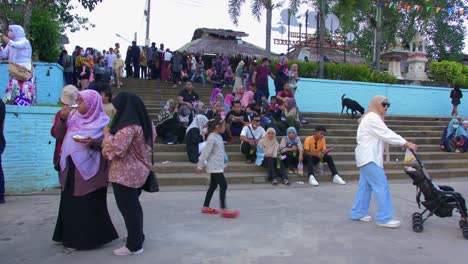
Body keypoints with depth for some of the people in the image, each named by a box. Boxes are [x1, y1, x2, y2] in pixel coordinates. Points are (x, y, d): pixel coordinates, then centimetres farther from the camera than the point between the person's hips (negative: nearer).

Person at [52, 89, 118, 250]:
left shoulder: (103, 122, -8)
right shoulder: (72, 116, 8)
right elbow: (58, 135, 7)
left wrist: (93, 143, -27)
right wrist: (62, 119, -8)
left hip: (89, 169, -6)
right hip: (71, 167, 6)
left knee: (89, 205, -1)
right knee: (69, 203, 13)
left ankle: (90, 238, 13)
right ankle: (71, 237, 28)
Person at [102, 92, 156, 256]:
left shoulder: (128, 126, -23)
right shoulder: (143, 122, 6)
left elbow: (116, 147, -29)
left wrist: (107, 133, -10)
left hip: (125, 174, -9)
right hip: (137, 171, 9)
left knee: (127, 207, 1)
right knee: (133, 205, 21)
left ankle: (134, 246, 11)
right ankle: (137, 236, 35)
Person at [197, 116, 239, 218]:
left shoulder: (218, 137, 12)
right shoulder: (212, 138, -18)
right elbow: (206, 152, -16)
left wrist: (224, 163, 22)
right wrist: (200, 165, -13)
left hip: (218, 166, 10)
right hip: (214, 166, -10)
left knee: (213, 186, 14)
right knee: (223, 185, -11)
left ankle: (205, 207, 23)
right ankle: (224, 209, -8)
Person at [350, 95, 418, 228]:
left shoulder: (374, 117, 20)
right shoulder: (372, 117, -14)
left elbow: (383, 135, 13)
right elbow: (387, 134, -20)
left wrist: (403, 143, 1)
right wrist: (406, 143, -22)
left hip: (368, 156, 11)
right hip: (369, 157, -11)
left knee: (365, 185, 12)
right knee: (381, 186, -10)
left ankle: (358, 213, 18)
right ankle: (384, 218, -6)